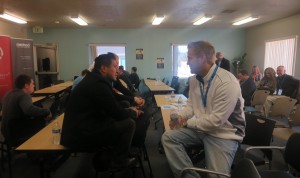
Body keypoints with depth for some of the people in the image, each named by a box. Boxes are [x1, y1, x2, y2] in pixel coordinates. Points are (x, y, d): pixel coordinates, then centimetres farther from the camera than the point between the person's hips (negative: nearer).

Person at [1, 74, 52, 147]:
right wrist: (47, 112, -29)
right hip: (16, 136, -9)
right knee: (41, 121, -5)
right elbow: (30, 110, -41)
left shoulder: (9, 94, 9)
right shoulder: (24, 95, -21)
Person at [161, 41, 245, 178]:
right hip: (199, 128, 7)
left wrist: (188, 123, -14)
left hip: (224, 133, -6)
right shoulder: (194, 79, 2)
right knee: (168, 137, -11)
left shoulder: (227, 83, -24)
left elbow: (216, 120, -26)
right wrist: (181, 116, -8)